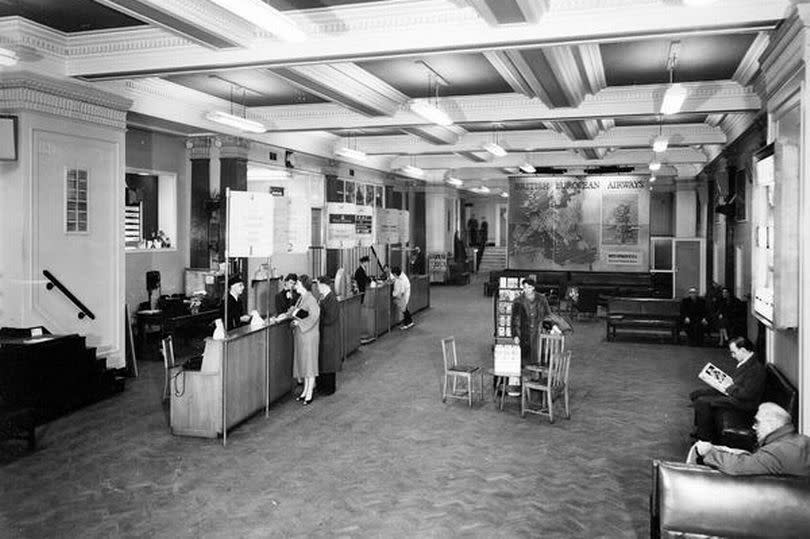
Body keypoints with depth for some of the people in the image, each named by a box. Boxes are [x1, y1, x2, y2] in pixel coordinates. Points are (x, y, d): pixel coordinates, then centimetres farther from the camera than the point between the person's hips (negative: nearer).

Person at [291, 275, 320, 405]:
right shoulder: (301, 298, 9)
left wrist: (299, 322, -22)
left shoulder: (310, 299, -18)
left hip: (309, 335, -9)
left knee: (309, 364, 0)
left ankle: (309, 394, 8)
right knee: (303, 363, 15)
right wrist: (294, 313, -3)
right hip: (300, 335, 9)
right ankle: (305, 390, 26)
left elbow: (314, 316, -27)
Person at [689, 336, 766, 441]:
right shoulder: (746, 362, 7)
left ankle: (705, 438, -8)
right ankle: (699, 429, 17)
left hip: (743, 402, -11)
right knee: (695, 395, 7)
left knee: (702, 402, -22)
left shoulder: (756, 368, -23)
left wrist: (729, 388, -16)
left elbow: (747, 394, -26)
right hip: (730, 392, 11)